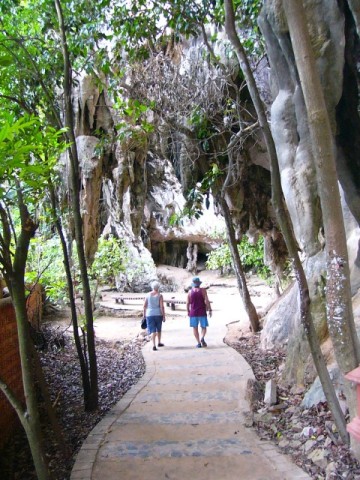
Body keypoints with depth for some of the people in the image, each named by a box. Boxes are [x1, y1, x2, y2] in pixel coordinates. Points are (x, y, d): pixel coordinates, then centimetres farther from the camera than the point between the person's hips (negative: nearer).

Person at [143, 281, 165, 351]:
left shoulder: (148, 295, 1)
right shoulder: (160, 295, -6)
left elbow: (144, 306, 3)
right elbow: (162, 307, -10)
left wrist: (144, 315, 13)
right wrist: (163, 316, -4)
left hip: (150, 314, 1)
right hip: (158, 314, 0)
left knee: (152, 330, 1)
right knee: (158, 329, 19)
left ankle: (154, 345, -9)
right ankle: (159, 343, 34)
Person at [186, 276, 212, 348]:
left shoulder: (190, 291, 1)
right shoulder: (203, 290, -4)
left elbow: (187, 303, 1)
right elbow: (207, 301, -9)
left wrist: (188, 311, 13)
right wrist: (209, 310, -2)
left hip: (193, 312, 1)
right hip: (202, 312, -1)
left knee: (195, 328, 9)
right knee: (203, 327, 9)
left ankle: (198, 343, 5)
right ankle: (202, 338, -16)